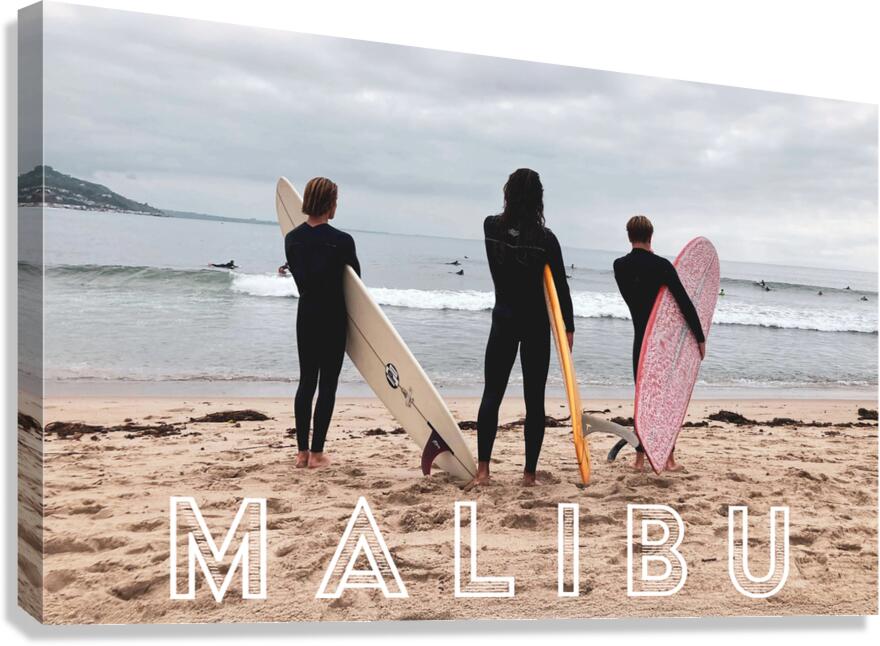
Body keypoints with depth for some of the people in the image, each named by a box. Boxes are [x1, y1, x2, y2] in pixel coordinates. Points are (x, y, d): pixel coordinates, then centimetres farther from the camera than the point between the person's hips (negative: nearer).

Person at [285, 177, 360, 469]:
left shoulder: (292, 239, 0)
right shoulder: (342, 241, -15)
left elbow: (299, 277, 6)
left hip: (306, 315, 5)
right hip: (333, 318, -5)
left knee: (306, 381, 13)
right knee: (327, 384, 3)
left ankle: (302, 452, 15)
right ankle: (316, 453, 6)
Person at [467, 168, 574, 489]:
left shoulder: (491, 227, -5)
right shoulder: (545, 238, -12)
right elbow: (560, 286, -8)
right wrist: (568, 327, 0)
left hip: (503, 320, 2)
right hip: (536, 325, -2)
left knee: (492, 394, 6)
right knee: (534, 400, 5)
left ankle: (482, 469, -3)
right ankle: (529, 473, 9)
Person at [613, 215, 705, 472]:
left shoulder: (620, 266, -2)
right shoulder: (661, 265, -13)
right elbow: (685, 303, -15)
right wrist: (700, 337, -9)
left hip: (641, 339, 2)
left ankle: (640, 458, 5)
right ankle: (669, 458, 10)